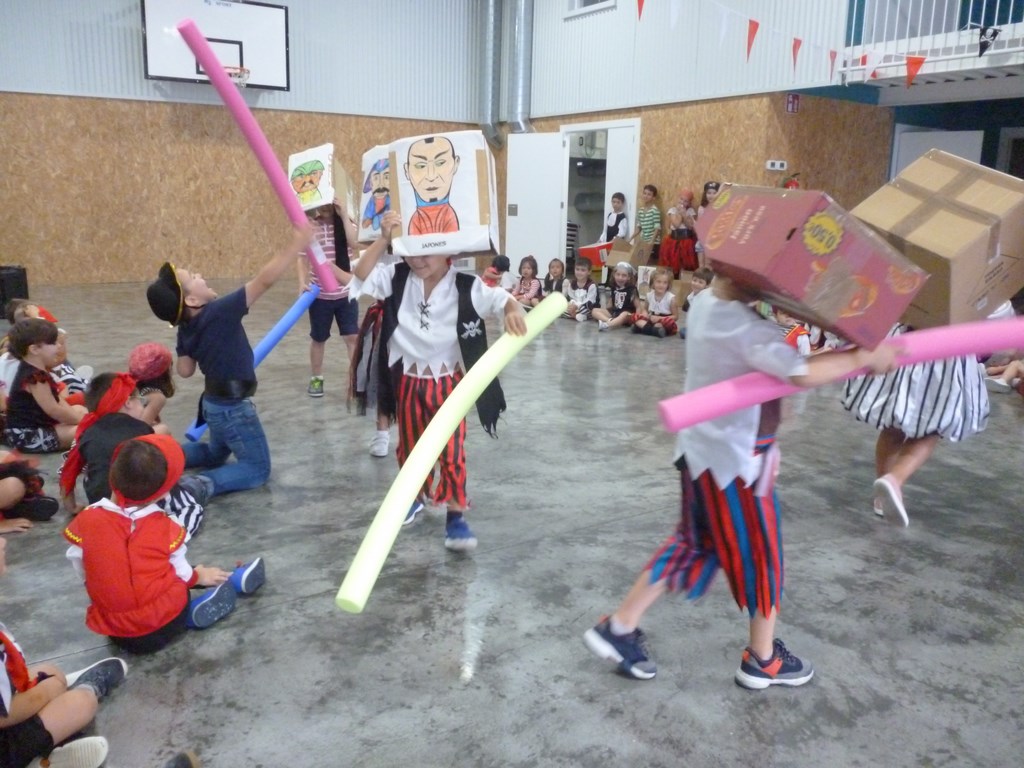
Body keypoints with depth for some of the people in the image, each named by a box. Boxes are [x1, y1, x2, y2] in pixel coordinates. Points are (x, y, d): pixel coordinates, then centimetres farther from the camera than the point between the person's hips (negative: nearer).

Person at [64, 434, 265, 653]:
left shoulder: (84, 523, -13)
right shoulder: (166, 528, -13)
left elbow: (85, 575, 0)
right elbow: (181, 573, 0)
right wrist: (198, 576, 23)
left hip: (117, 633, 1)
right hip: (166, 624, -1)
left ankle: (191, 613, 7)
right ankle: (233, 580, 21)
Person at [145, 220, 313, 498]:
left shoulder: (185, 328, -4)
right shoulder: (219, 313, -27)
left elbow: (184, 370, 4)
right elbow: (264, 280, -31)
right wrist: (298, 242, -29)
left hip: (214, 403, 8)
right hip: (233, 408, -8)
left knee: (214, 455, 33)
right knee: (258, 468, 5)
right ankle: (205, 484, -16)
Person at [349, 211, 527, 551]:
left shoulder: (466, 287, -15)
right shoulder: (397, 279, -9)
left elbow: (503, 300, -15)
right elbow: (361, 276, -20)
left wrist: (513, 312, -40)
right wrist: (384, 239, -30)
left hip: (447, 382, -3)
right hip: (408, 380, 3)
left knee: (452, 451, 0)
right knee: (410, 446, 19)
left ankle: (456, 515, 14)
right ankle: (415, 496, 44)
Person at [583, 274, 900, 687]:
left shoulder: (705, 304, 3)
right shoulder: (744, 327, -26)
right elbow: (801, 374, -35)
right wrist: (861, 357, -22)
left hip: (704, 446, 9)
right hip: (735, 456, -9)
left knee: (693, 543, 19)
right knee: (759, 551, 10)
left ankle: (619, 627, 23)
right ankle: (763, 660, 30)